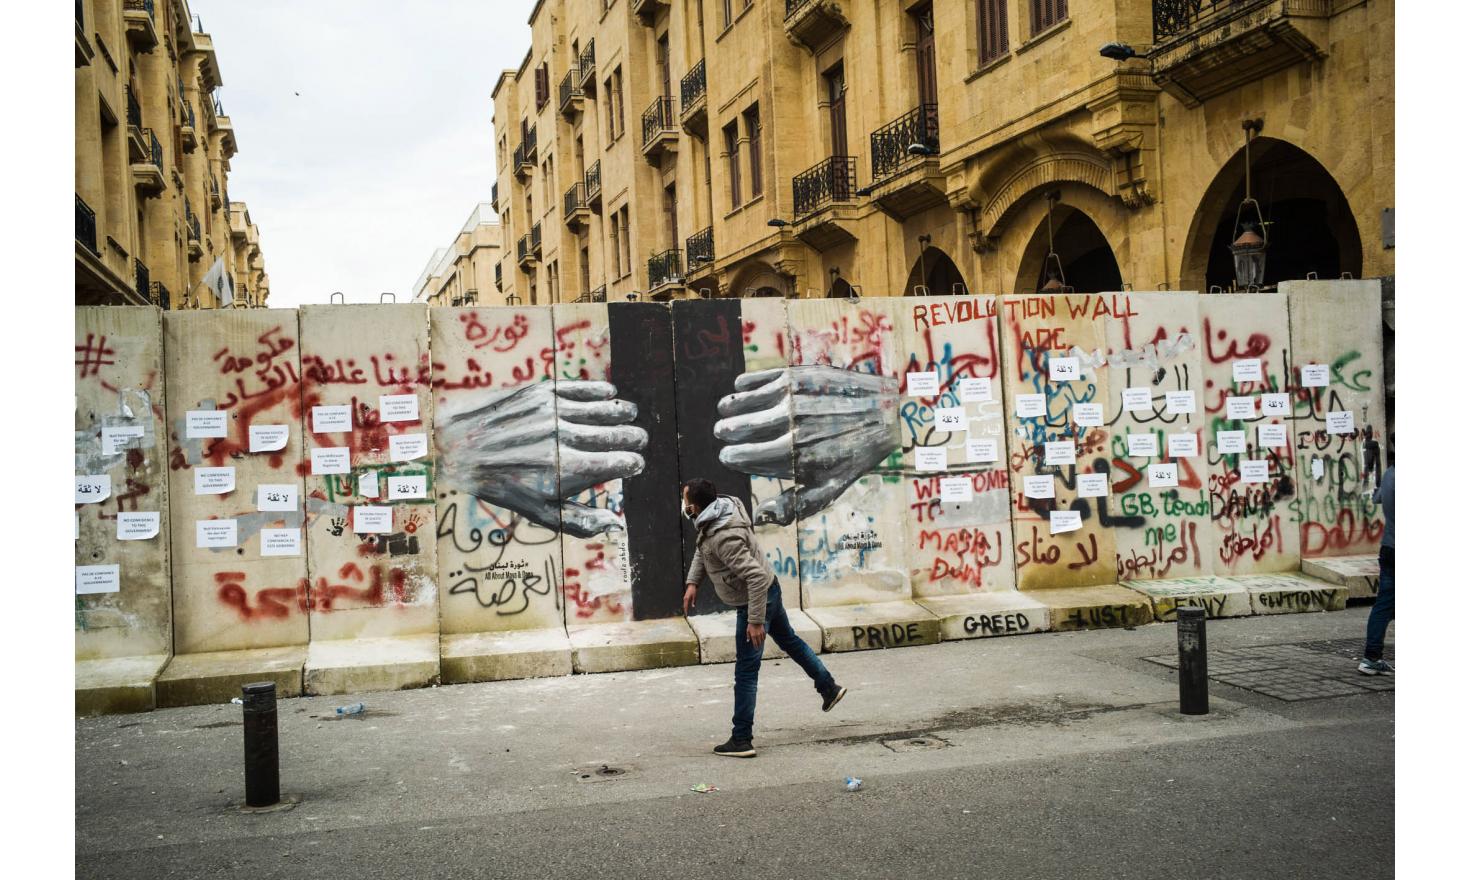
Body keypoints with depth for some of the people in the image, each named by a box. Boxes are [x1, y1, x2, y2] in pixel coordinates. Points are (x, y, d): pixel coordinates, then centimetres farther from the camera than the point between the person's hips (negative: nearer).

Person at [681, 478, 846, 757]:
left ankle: (741, 741, 4)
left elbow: (756, 576, -35)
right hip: (769, 591, 10)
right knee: (788, 640, 29)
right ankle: (829, 688, 45)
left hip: (756, 598, -10)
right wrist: (692, 582, 4)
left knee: (746, 671, -3)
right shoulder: (710, 521, -4)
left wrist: (756, 621, -31)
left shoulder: (723, 537, -33)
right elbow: (702, 550, 15)